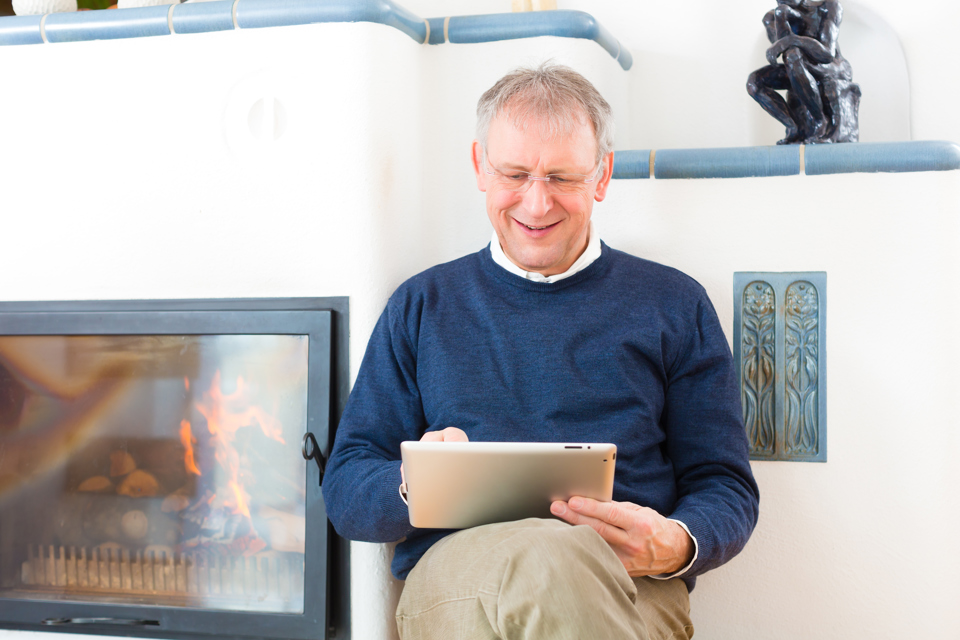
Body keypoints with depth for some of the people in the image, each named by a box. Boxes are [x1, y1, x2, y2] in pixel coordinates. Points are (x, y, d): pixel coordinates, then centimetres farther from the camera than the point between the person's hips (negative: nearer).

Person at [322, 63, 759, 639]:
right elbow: (345, 490, 15)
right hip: (454, 572, 0)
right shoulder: (423, 305, 20)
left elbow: (727, 488, 14)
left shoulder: (674, 305, 18)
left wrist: (677, 546, -11)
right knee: (546, 558, -39)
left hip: (630, 589, 1)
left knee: (564, 569, -39)